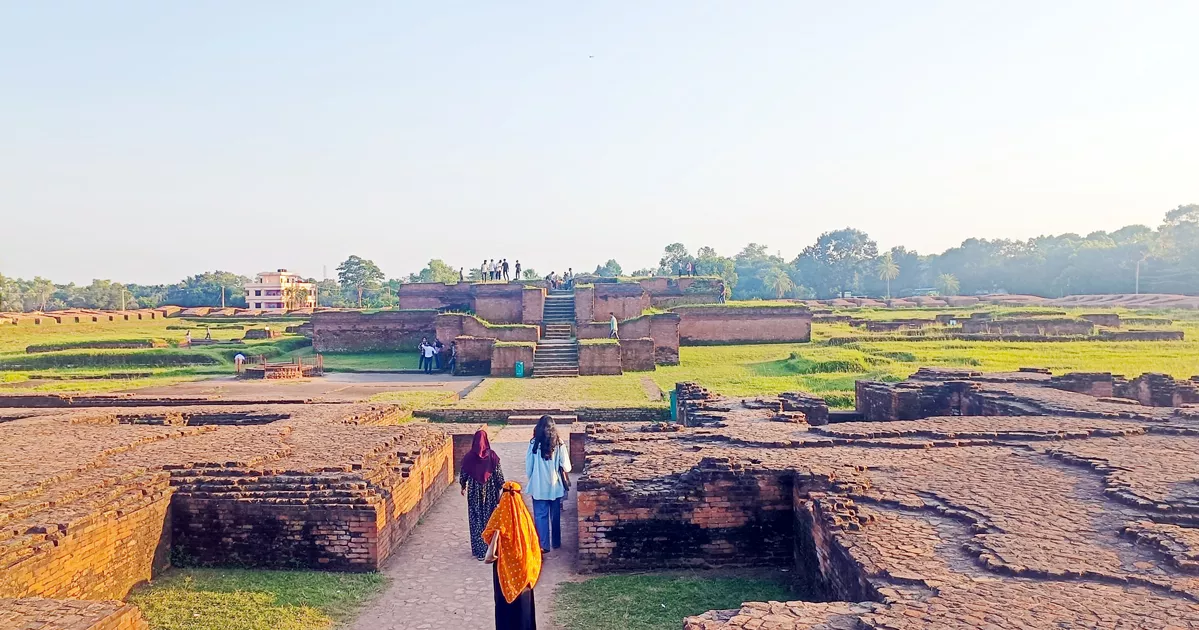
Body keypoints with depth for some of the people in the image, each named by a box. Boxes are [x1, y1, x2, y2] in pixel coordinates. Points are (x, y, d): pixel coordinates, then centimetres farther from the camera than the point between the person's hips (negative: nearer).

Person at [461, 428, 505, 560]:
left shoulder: (469, 457, -8)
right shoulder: (492, 456, -10)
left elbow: (463, 475, 2)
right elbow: (499, 474, -7)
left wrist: (463, 487, 19)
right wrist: (502, 488, 5)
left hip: (474, 492, 0)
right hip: (490, 492, 0)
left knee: (476, 520, 9)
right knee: (489, 519, 10)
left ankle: (478, 550, 12)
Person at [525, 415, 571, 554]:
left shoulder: (533, 444, -10)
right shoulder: (559, 444, -8)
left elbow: (528, 467, -3)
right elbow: (566, 467, -8)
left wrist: (532, 480, 14)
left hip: (539, 486, -2)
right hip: (555, 486, 2)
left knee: (541, 516, 6)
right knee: (555, 516, 16)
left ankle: (544, 545, 4)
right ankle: (556, 542, 28)